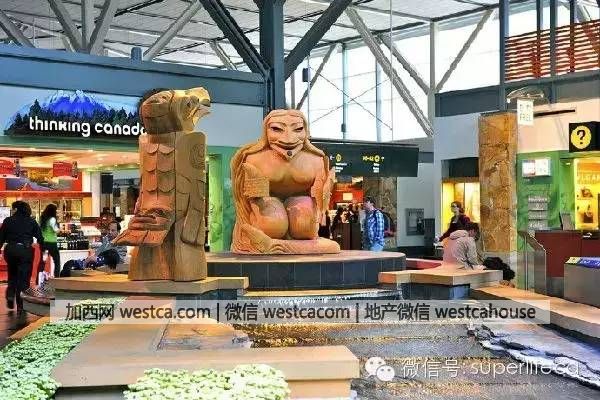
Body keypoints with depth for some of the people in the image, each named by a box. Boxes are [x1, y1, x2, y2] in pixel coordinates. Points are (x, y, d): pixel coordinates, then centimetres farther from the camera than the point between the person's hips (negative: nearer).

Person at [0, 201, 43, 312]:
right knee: (23, 278, 2)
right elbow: (40, 238, 1)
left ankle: (10, 297, 8)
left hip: (11, 250, 1)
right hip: (26, 251, -1)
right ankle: (20, 306, 1)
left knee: (12, 274, 23)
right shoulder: (31, 222, 4)